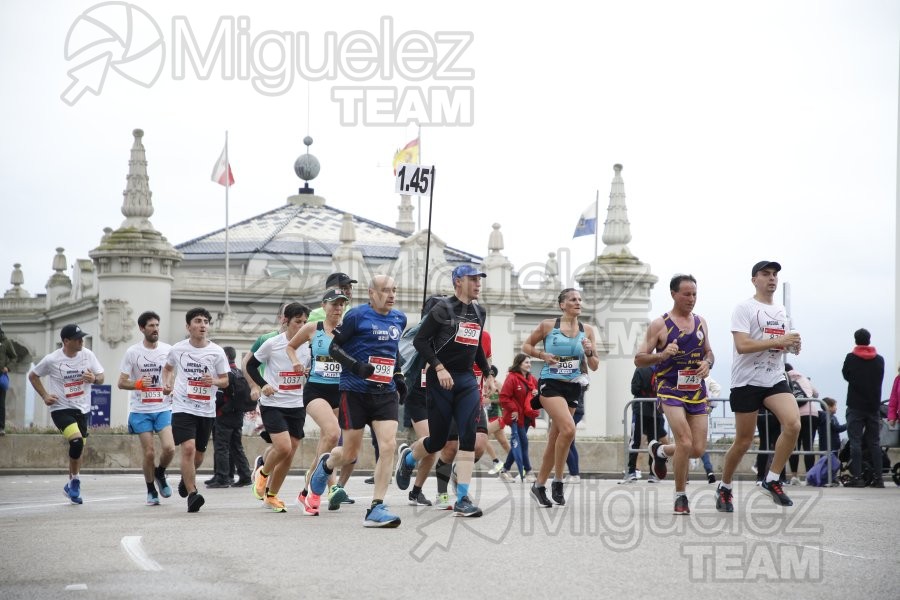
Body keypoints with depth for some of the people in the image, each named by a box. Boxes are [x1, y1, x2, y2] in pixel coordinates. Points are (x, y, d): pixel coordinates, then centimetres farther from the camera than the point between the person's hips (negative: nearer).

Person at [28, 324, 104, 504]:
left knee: (79, 447, 11)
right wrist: (45, 396, -5)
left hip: (82, 409, 5)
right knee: (76, 440, -25)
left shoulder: (87, 355, -2)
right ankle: (75, 481, -7)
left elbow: (101, 377, 7)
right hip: (61, 409, -5)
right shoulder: (52, 360, -11)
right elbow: (33, 376, 5)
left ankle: (72, 486, 30)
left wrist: (94, 379, -16)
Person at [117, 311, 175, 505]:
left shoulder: (168, 350, 3)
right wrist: (138, 384, -21)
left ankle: (160, 474, 17)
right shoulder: (132, 352, -2)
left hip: (164, 408, 1)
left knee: (169, 448, -14)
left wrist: (172, 388, -10)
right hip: (141, 411, -1)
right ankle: (151, 491, 18)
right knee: (149, 453, -3)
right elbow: (121, 382, -2)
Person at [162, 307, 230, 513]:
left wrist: (214, 381, -17)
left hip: (207, 410, 2)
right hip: (183, 407, -2)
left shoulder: (217, 352, -2)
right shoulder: (177, 349, 0)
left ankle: (186, 478, 45)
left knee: (199, 453, 13)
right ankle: (192, 494, -16)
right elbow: (168, 368, 21)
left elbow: (225, 380, 5)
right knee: (188, 448, -20)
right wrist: (166, 383, 1)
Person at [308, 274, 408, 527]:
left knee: (388, 445, -13)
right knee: (350, 454, 4)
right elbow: (334, 348, -5)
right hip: (355, 392, -4)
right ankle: (326, 464, 41)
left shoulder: (399, 319, 11)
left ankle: (376, 509, -9)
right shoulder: (357, 315, -8)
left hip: (385, 393, 4)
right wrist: (357, 366, -20)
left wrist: (398, 375, 18)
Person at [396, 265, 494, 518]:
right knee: (438, 440, 2)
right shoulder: (442, 309, -7)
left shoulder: (479, 312, 13)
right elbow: (420, 340, -10)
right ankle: (408, 456, 37)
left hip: (467, 380, 5)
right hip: (440, 380, -5)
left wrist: (487, 373, 21)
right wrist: (439, 367, -18)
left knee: (469, 436, -10)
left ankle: (462, 499, -10)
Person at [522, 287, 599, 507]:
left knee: (554, 439, 7)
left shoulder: (587, 332, 8)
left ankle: (539, 485, 21)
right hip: (550, 384, -5)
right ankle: (557, 481, -12)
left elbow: (594, 367, 12)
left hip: (572, 388, 5)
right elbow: (526, 346, 9)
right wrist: (542, 355, -9)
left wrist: (589, 353, -9)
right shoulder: (548, 326, -1)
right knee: (568, 428, -25)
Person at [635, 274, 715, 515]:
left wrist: (707, 364, -2)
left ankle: (660, 451, 34)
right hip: (670, 390, -5)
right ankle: (680, 496, -3)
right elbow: (639, 359, -5)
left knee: (698, 450, 3)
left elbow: (709, 353, 21)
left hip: (697, 391, 5)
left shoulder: (701, 322, 10)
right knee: (685, 442, -20)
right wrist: (662, 355, -24)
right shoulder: (659, 325, -5)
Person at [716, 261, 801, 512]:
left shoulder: (780, 311, 17)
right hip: (747, 381, -5)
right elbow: (742, 345, -18)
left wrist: (793, 346, 4)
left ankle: (772, 479, -7)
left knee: (793, 424, -20)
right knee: (743, 441, 0)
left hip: (775, 380, 5)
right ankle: (724, 487, 21)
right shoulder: (745, 308, -6)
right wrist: (779, 341, -20)